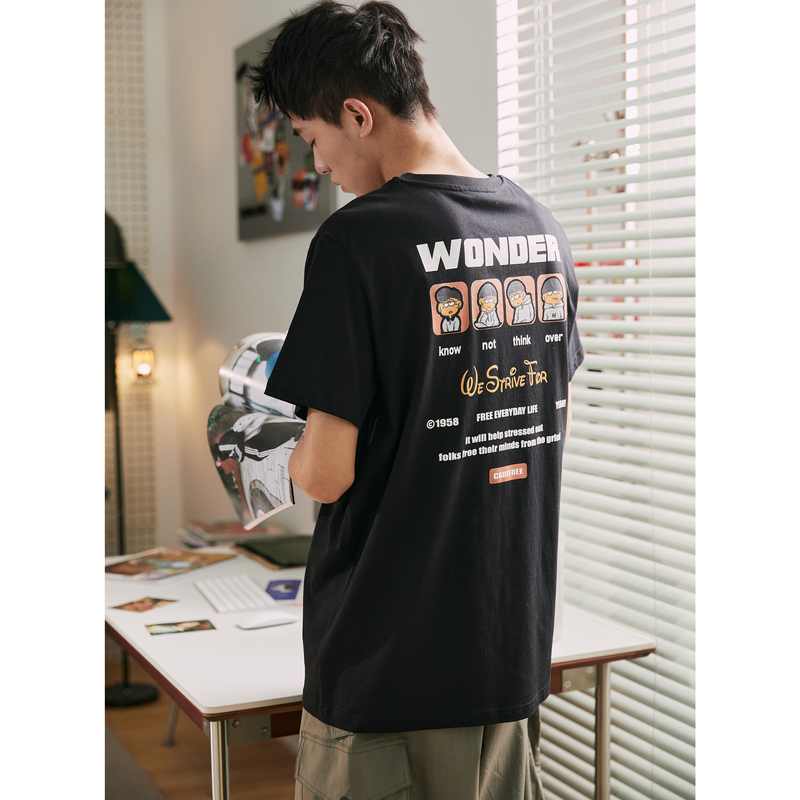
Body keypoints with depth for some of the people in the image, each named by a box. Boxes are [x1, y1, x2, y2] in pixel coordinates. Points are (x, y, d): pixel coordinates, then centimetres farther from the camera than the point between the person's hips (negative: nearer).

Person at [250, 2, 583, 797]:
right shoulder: (540, 225, 3)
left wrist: (292, 457, 2)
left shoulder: (358, 239, -18)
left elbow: (328, 474, -18)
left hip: (385, 658, -6)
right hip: (513, 644, 6)